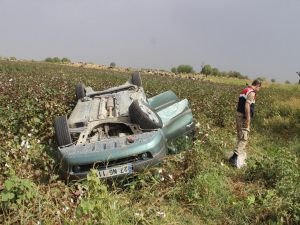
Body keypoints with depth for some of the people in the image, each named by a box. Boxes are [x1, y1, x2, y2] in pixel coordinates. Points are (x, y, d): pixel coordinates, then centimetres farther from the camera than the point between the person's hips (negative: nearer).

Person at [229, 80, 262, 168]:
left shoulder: (244, 91, 17)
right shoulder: (251, 92, -13)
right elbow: (247, 105, -25)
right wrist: (248, 120, -24)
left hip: (239, 115, 10)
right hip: (244, 117, -10)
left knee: (241, 137, 16)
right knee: (244, 139, -7)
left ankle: (242, 156, 25)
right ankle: (234, 157, -12)